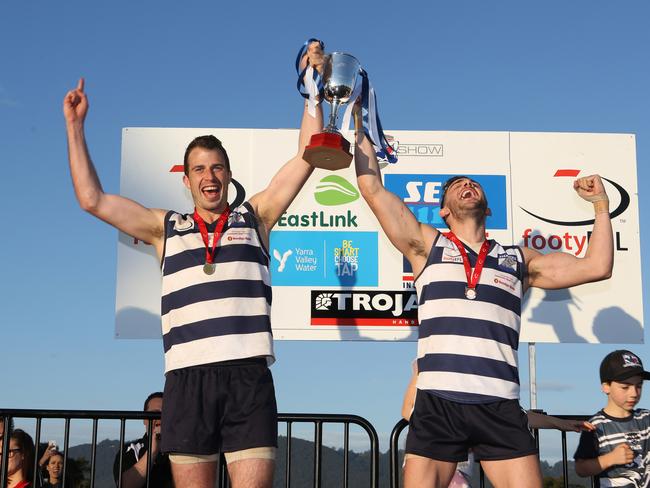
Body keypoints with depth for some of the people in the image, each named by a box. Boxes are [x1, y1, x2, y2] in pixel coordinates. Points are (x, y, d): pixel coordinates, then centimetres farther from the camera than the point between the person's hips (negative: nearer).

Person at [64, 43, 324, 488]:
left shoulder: (254, 217, 16)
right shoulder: (167, 228, 19)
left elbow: (308, 156, 13)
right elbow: (92, 199, 16)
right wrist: (75, 126, 17)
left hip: (249, 376, -1)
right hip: (187, 379, 1)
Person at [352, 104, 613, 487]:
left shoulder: (517, 260, 20)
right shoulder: (428, 247, 14)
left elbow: (596, 267, 16)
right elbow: (372, 188, 10)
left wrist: (602, 205, 16)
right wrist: (358, 122, 15)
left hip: (500, 409, 1)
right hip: (437, 404, -1)